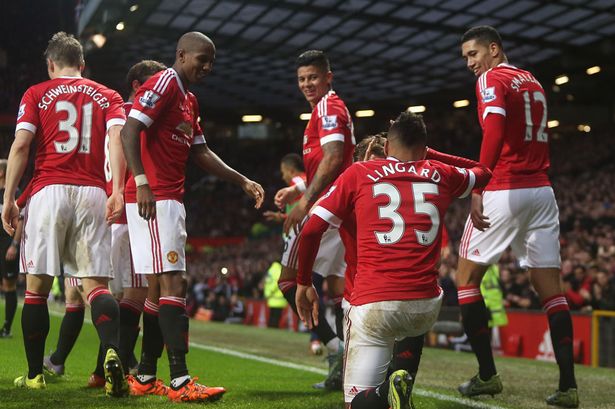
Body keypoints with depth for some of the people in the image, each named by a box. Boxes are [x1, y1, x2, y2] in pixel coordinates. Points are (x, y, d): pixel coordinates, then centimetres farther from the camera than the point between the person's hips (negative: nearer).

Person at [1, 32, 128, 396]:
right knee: (96, 284, -1)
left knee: (37, 286, 6)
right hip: (92, 193, 2)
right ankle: (113, 351, -27)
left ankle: (35, 374, 12)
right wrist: (118, 190, -9)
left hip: (49, 191, -1)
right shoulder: (108, 97, 17)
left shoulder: (37, 95, 11)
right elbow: (118, 137, -1)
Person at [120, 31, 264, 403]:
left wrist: (243, 182, 21)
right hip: (153, 199, -10)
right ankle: (181, 382, -17)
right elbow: (130, 132, -18)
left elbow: (201, 152, 25)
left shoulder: (190, 100, 22)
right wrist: (142, 183, -26)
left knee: (160, 287, 12)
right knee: (172, 284, -15)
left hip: (171, 200, 10)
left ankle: (146, 376, 19)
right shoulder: (163, 84, -8)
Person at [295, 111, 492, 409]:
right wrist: (424, 154, 42)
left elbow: (310, 231, 5)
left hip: (373, 305, -2)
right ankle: (403, 382, 15)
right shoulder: (441, 175, 13)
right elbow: (483, 173, 36)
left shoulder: (358, 173, 8)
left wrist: (303, 283, 18)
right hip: (426, 306, 3)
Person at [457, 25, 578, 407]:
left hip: (504, 191, -7)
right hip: (542, 190, 7)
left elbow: (494, 134, -19)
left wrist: (477, 189, -20)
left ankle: (488, 375, 5)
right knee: (551, 287, 5)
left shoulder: (491, 79, -4)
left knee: (467, 278, 7)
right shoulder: (534, 82, 19)